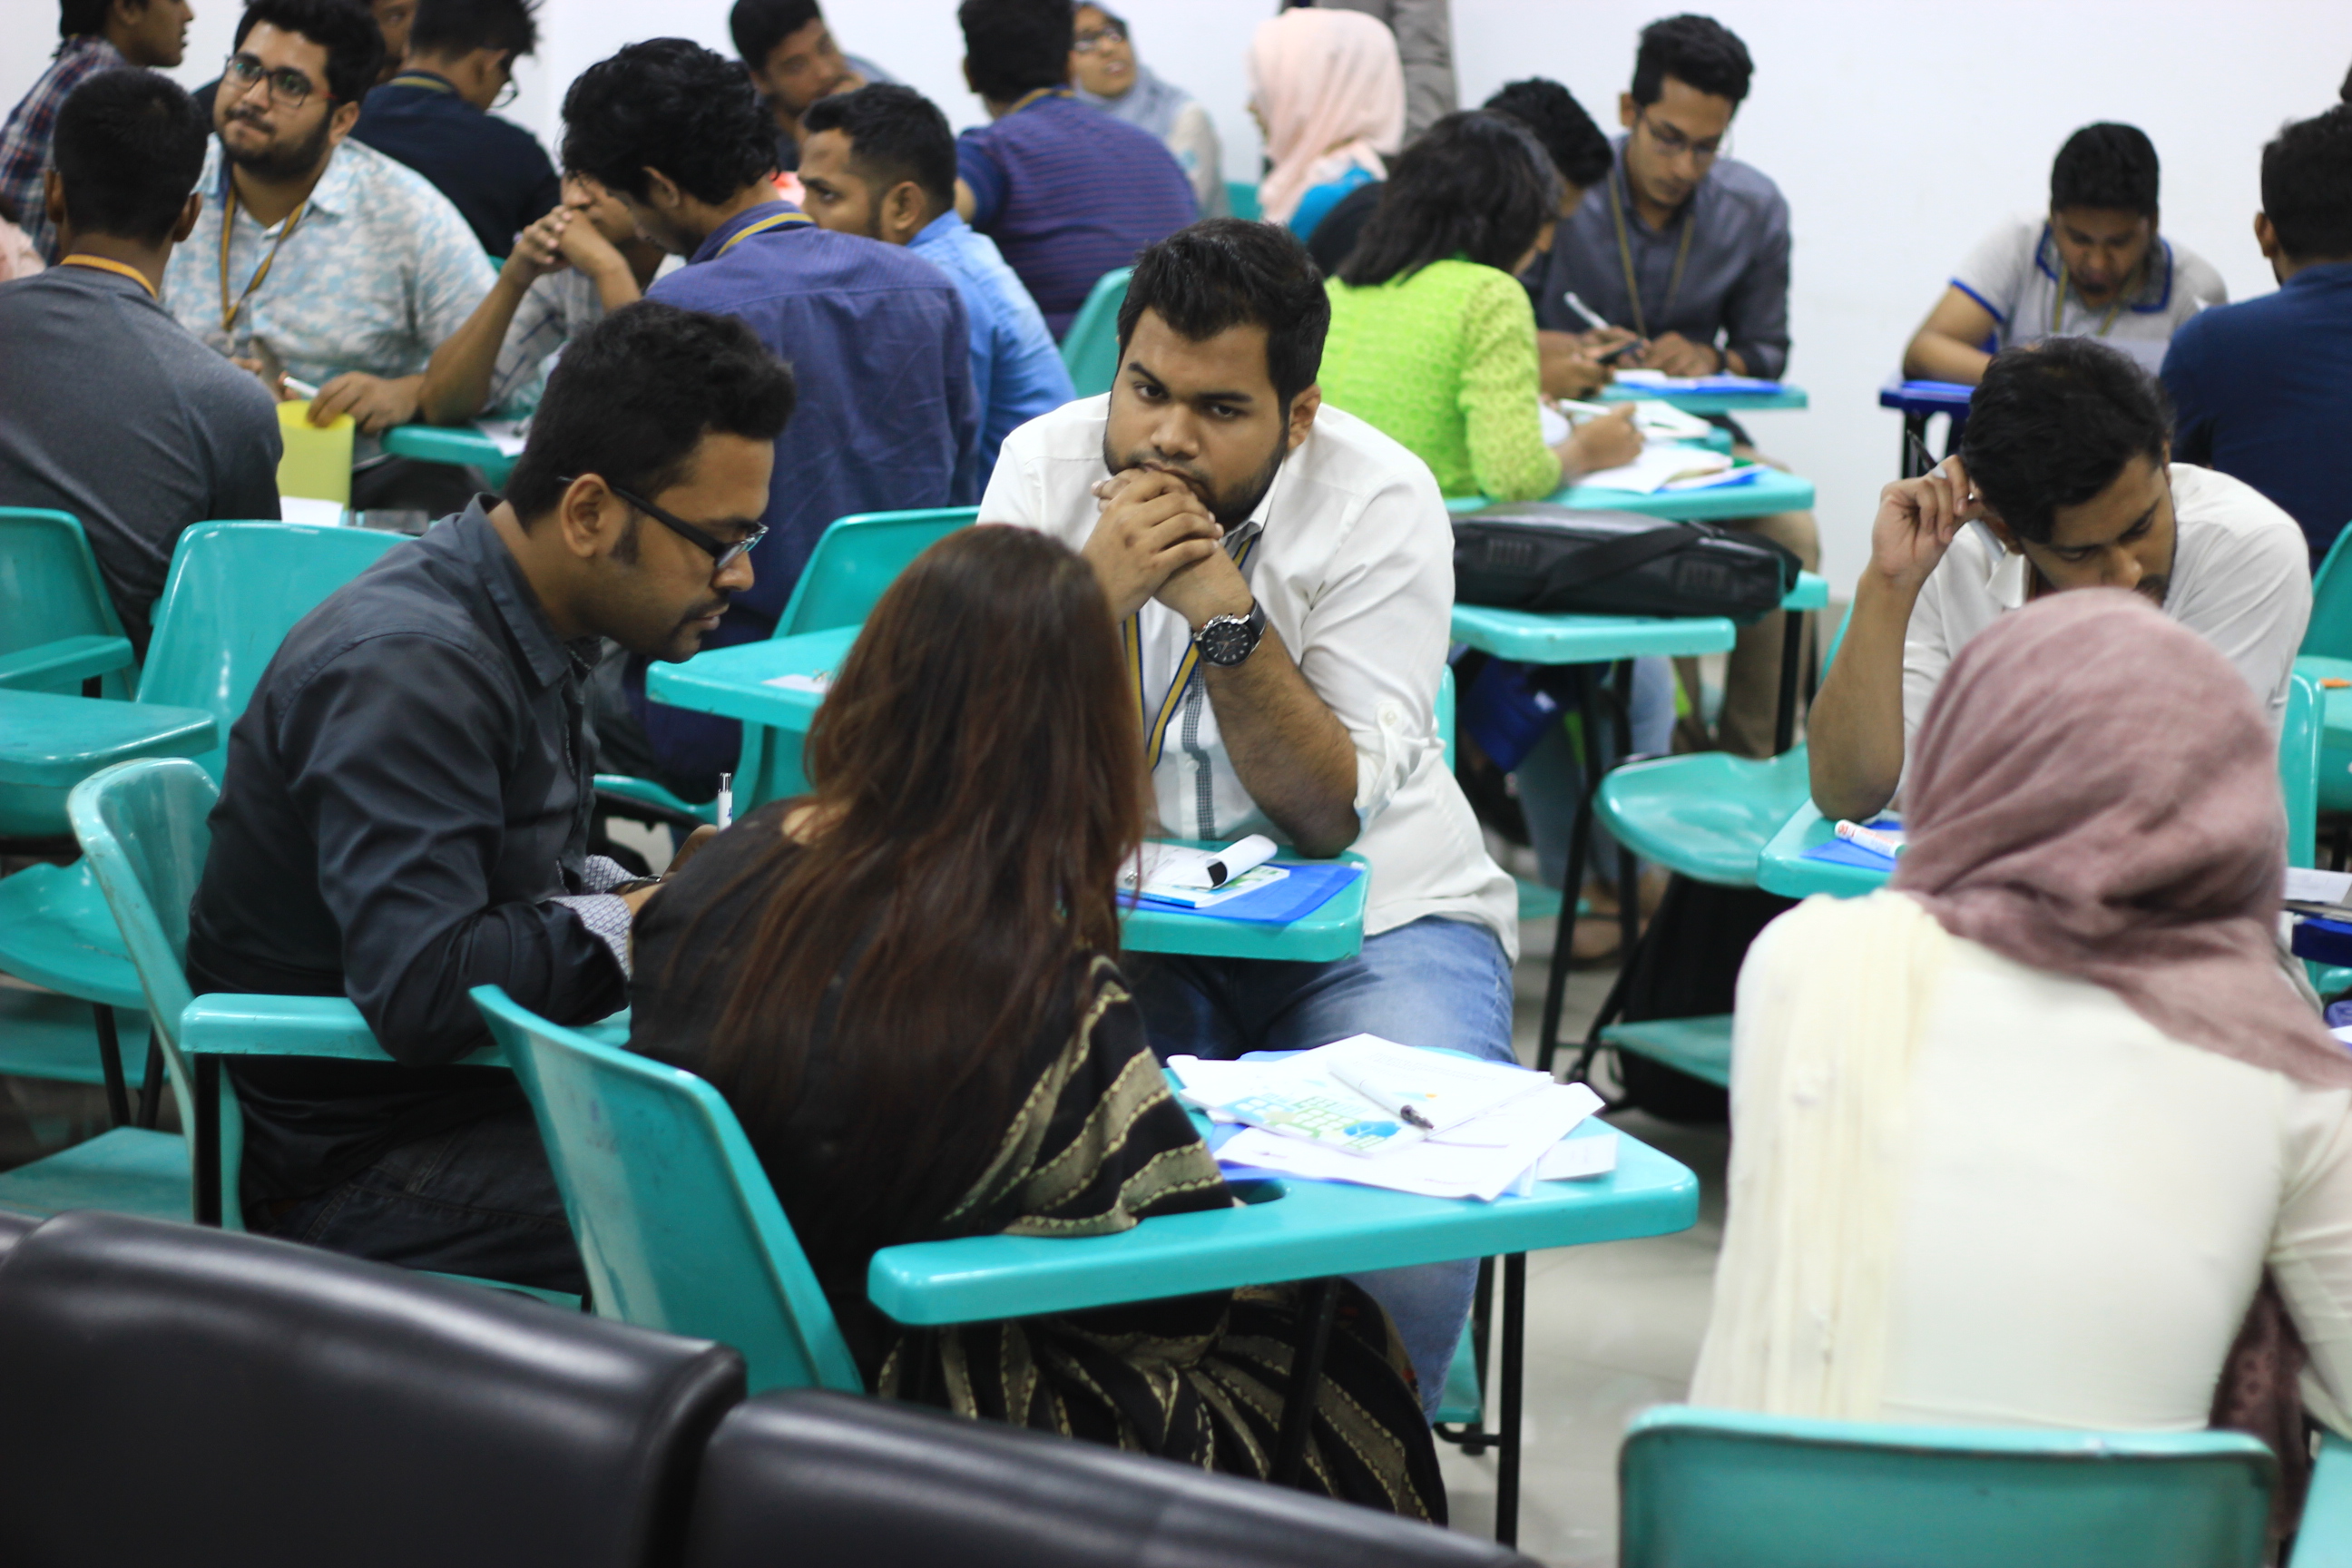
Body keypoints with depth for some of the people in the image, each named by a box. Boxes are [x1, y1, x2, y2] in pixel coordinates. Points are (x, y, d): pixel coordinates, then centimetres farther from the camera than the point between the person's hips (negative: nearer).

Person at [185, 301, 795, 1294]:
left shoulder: (519, 626, 7)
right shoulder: (409, 668, -24)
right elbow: (420, 990, -31)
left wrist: (673, 890, -1)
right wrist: (647, 916, -18)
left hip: (487, 1087, 10)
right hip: (361, 1165, -10)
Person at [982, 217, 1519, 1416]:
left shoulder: (1379, 501, -12)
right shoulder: (1047, 466, -7)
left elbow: (1328, 818, -18)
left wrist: (1230, 617, -30)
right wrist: (1101, 591, -27)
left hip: (1370, 914, -1)